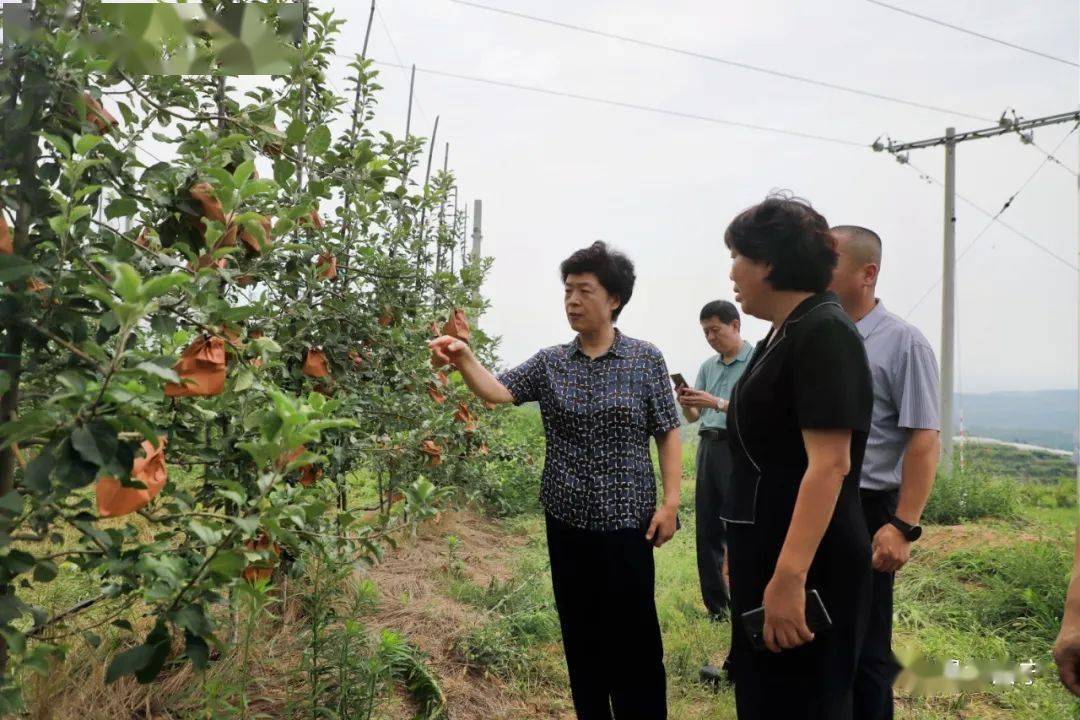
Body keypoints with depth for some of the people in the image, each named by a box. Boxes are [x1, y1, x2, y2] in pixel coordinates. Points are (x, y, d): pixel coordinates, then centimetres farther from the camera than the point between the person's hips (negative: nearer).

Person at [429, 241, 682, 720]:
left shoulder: (646, 359, -3)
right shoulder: (549, 363, 3)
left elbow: (668, 434, -1)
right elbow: (498, 392, -10)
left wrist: (670, 501, -8)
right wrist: (464, 360, -28)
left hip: (626, 521, -3)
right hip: (567, 520, 3)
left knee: (635, 639, 4)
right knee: (581, 635, 15)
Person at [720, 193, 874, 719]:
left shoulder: (824, 333, -17)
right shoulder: (783, 334, 13)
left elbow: (829, 464, -25)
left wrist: (789, 577, -30)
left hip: (805, 567, -9)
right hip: (766, 554, 10)